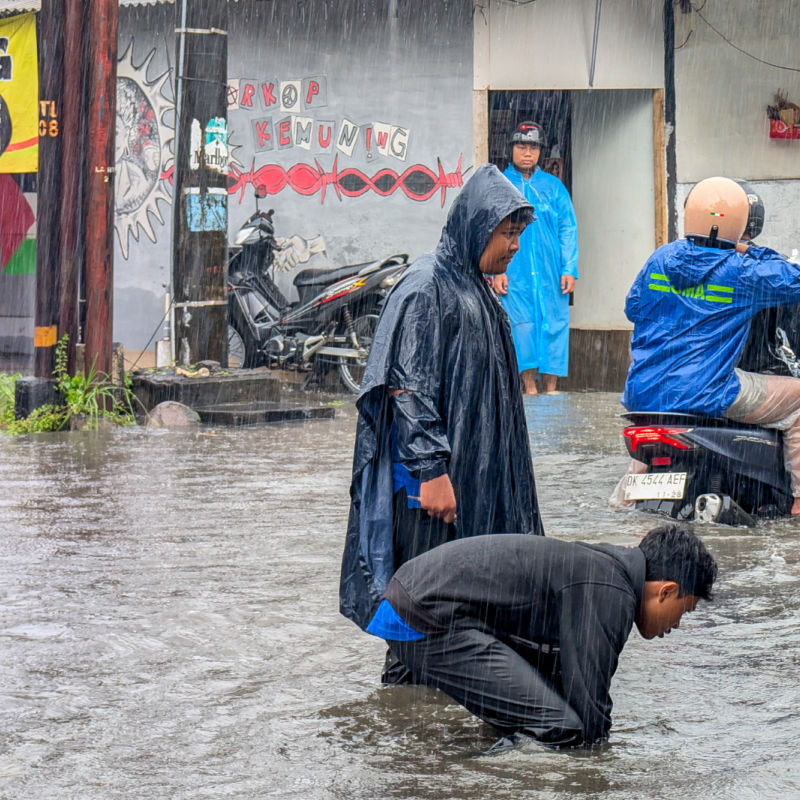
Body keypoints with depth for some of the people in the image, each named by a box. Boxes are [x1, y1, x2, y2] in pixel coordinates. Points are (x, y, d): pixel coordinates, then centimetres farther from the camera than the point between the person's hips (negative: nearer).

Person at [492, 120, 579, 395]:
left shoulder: (554, 186, 12)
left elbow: (568, 229, 8)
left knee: (553, 324, -2)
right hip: (515, 272, -1)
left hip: (551, 273, 1)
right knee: (521, 324, -6)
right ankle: (529, 387, -1)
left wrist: (569, 269, -1)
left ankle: (550, 388, 1)